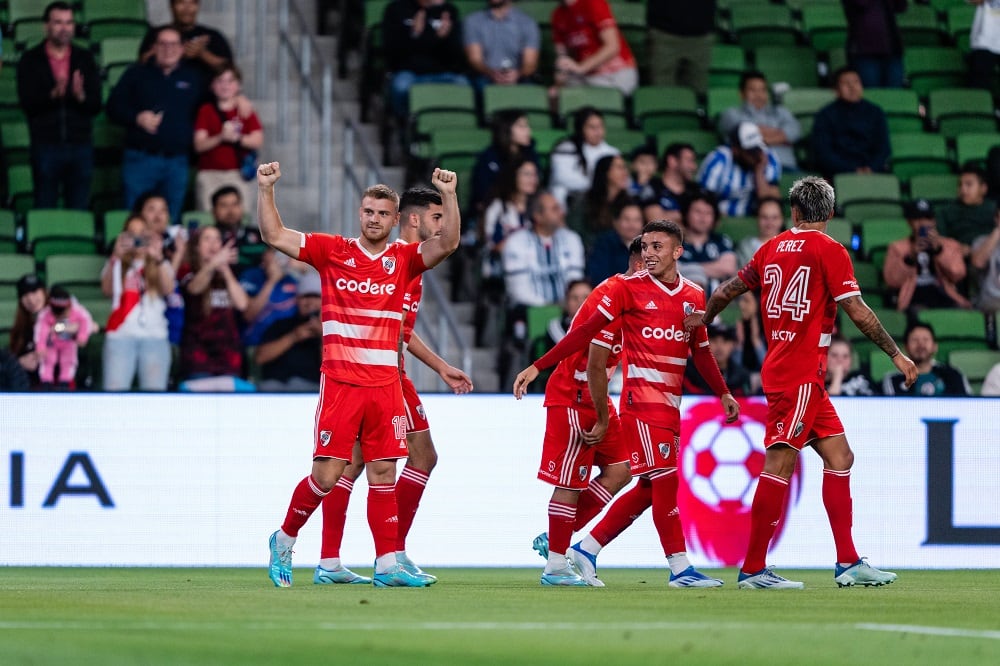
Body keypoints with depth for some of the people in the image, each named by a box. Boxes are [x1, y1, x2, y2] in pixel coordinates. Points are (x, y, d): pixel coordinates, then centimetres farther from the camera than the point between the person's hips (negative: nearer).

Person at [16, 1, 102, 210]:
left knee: (80, 210, 4)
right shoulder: (30, 60, 3)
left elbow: (96, 106, 1)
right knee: (45, 211, 1)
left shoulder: (85, 59, 8)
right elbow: (27, 103, -8)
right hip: (46, 145, -2)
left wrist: (81, 96, -21)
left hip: (81, 145, 2)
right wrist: (54, 94, -26)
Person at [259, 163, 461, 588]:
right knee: (326, 474, -5)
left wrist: (449, 196, -19)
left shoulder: (403, 259, 7)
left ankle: (387, 564, 7)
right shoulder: (332, 251, 3)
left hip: (385, 385, 3)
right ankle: (284, 539, 17)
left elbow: (447, 244, -7)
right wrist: (265, 189, -11)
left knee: (383, 473, 4)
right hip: (340, 381, -2)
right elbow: (274, 236, 0)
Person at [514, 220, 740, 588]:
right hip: (641, 400, -6)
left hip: (670, 404, 6)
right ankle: (680, 567, -9)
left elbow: (700, 350, 24)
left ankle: (586, 549, 18)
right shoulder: (629, 288, -5)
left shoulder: (694, 295, 11)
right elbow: (585, 333, -6)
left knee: (650, 488, 7)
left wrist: (723, 393, 23)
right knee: (665, 480, -12)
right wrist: (537, 366, -10)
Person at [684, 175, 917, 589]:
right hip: (799, 373, -8)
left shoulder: (773, 247, 11)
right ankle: (753, 568, -10)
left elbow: (727, 291, 19)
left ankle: (848, 563, 8)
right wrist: (896, 355, -5)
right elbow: (858, 312, -12)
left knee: (839, 457, 10)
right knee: (780, 462, -8)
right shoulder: (829, 251, -8)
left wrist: (704, 318, 38)